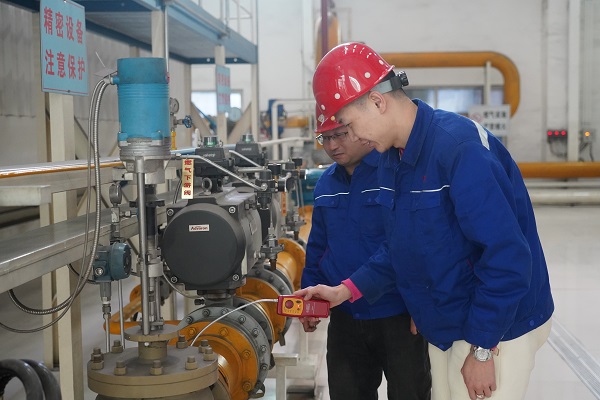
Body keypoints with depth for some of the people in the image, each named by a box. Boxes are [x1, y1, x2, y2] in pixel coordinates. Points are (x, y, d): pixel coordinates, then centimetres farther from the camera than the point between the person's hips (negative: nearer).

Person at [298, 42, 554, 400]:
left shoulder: (461, 148, -25)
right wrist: (347, 290, 1)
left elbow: (508, 258, -27)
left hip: (494, 330, -8)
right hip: (445, 328, 8)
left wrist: (481, 351, -21)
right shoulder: (393, 159, 3)